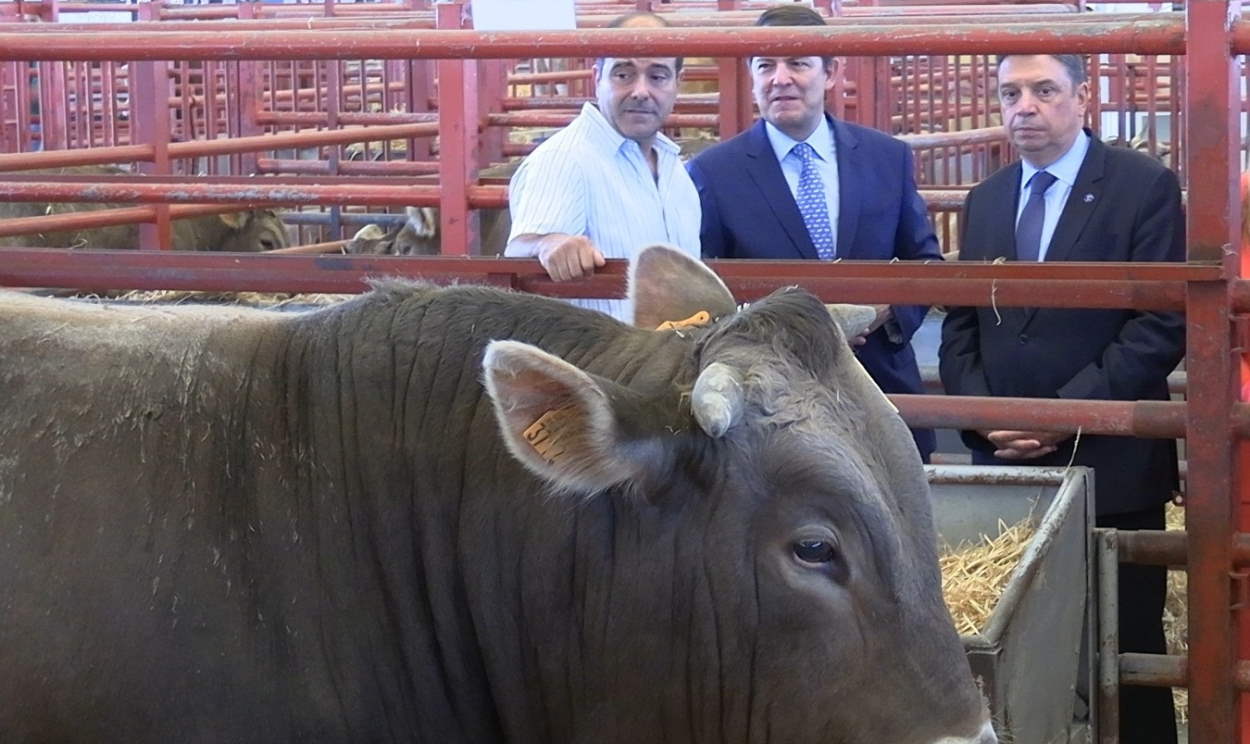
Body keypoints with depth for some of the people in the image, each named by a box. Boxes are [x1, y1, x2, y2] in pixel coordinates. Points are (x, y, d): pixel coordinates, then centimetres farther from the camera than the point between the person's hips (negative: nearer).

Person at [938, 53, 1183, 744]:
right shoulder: (985, 200, 14)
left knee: (1124, 646, 1)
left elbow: (1163, 324, -10)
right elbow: (960, 324, 14)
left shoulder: (1144, 187, -3)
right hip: (1004, 463, 4)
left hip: (1109, 463, -4)